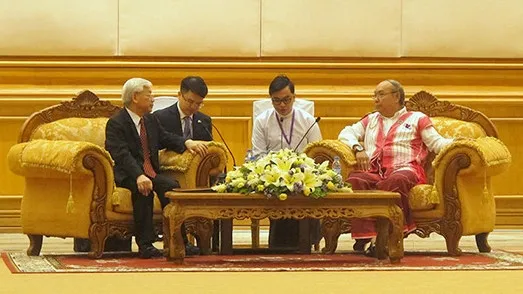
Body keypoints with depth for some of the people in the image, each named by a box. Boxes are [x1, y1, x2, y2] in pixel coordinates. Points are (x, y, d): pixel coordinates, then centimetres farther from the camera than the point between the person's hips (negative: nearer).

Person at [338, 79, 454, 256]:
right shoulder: (370, 120, 36)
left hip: (402, 169, -3)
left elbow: (437, 143, 13)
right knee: (355, 180, -34)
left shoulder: (417, 119, 23)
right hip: (372, 171, 3)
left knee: (396, 181, -41)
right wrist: (358, 148, 5)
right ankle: (365, 236, -43)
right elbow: (346, 133, 26)